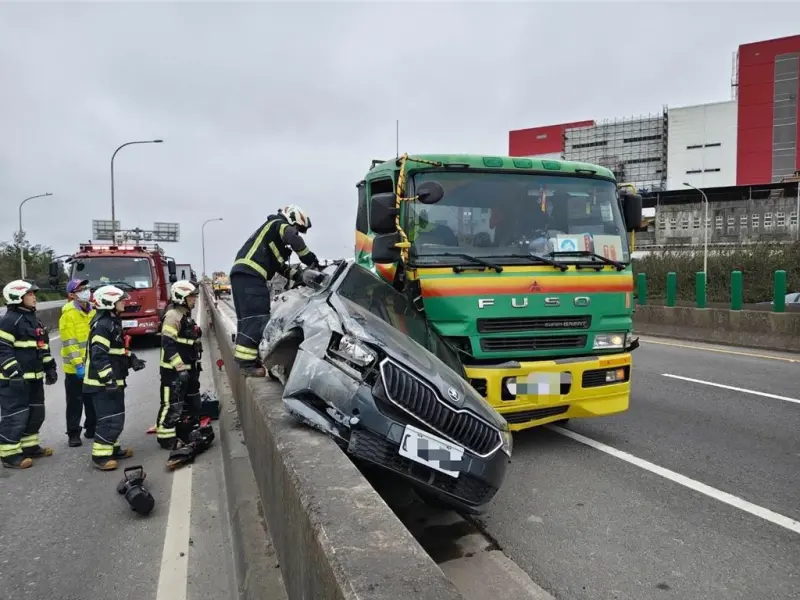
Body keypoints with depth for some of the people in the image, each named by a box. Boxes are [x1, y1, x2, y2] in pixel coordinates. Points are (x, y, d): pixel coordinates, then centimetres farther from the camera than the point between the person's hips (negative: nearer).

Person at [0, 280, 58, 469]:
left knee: (36, 414, 17)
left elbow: (43, 347, 21)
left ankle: (29, 447, 29)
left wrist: (49, 368, 18)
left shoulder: (33, 319, 16)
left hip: (33, 377, 10)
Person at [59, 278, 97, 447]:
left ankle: (91, 428, 28)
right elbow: (69, 342, -18)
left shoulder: (92, 311, 9)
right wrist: (77, 363, -23)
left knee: (93, 399, 15)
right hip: (75, 367, -7)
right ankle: (73, 434, 11)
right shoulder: (68, 313, -14)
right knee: (75, 402, 2)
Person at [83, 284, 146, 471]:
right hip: (102, 382, -11)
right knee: (110, 419, -9)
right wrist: (108, 378, -29)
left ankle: (112, 448, 29)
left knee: (116, 417, 17)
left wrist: (132, 359, 13)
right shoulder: (102, 325, -18)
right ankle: (100, 455, -1)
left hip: (114, 380, 11)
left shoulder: (113, 321, 16)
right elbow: (99, 355, -25)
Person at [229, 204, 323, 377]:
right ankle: (247, 362, -17)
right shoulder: (279, 224, 4)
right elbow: (294, 240, -19)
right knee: (256, 319, -14)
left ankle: (243, 359, 17)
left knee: (247, 319, 12)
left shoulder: (274, 233, 32)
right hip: (250, 275, -10)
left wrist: (300, 275, 9)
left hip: (242, 274, 10)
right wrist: (311, 260, -10)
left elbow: (280, 266, 22)